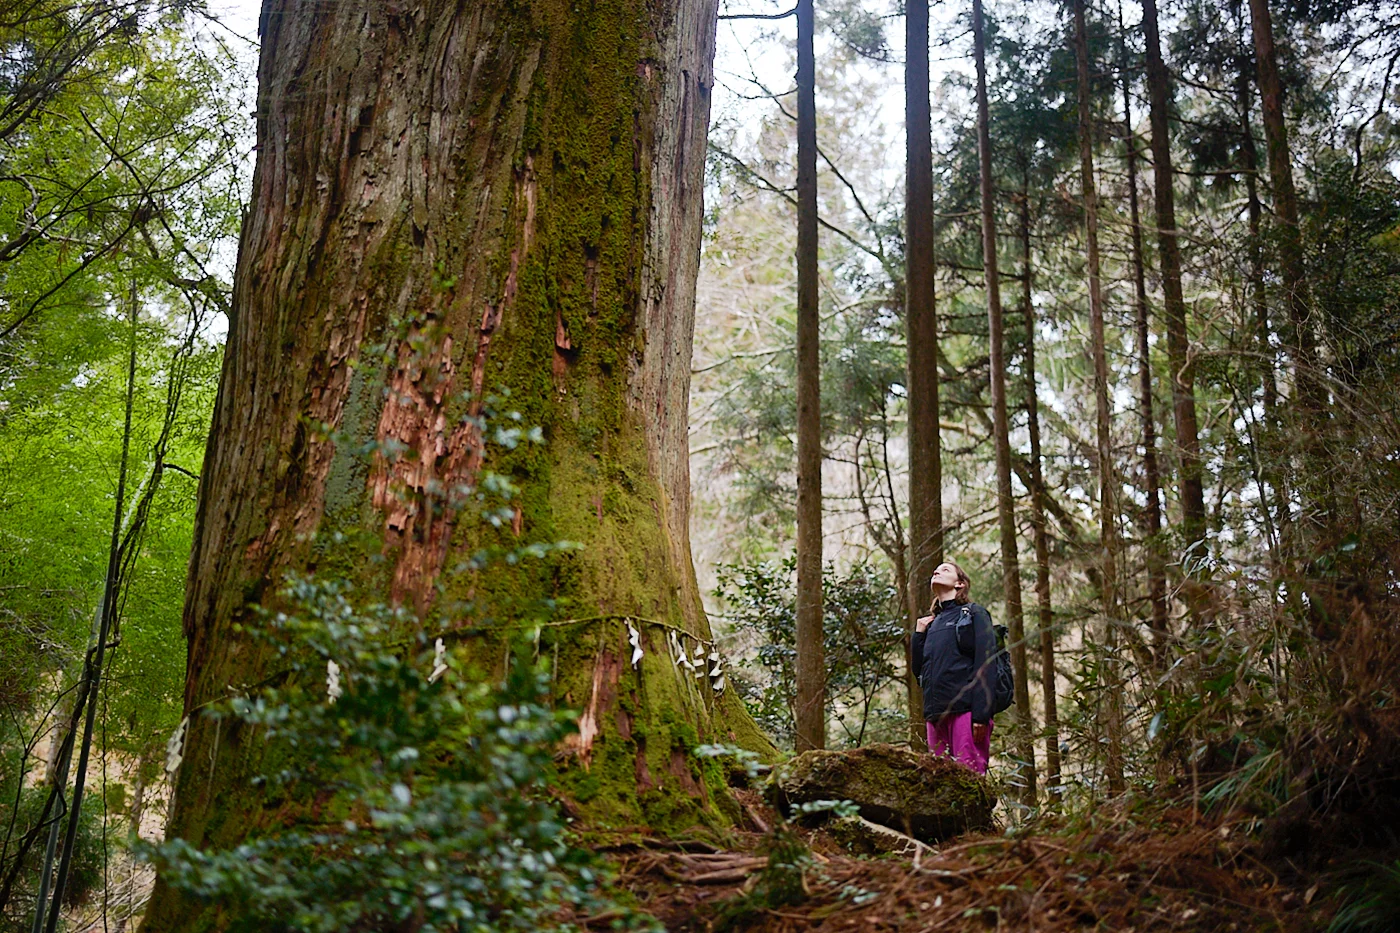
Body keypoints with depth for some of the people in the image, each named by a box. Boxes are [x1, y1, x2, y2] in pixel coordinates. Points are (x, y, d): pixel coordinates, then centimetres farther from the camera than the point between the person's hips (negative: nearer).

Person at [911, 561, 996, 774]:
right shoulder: (931, 623, 25)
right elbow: (919, 670, 20)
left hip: (965, 710, -6)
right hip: (936, 714, 6)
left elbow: (984, 666, -5)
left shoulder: (974, 614, 7)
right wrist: (918, 634, 11)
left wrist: (981, 715, -15)